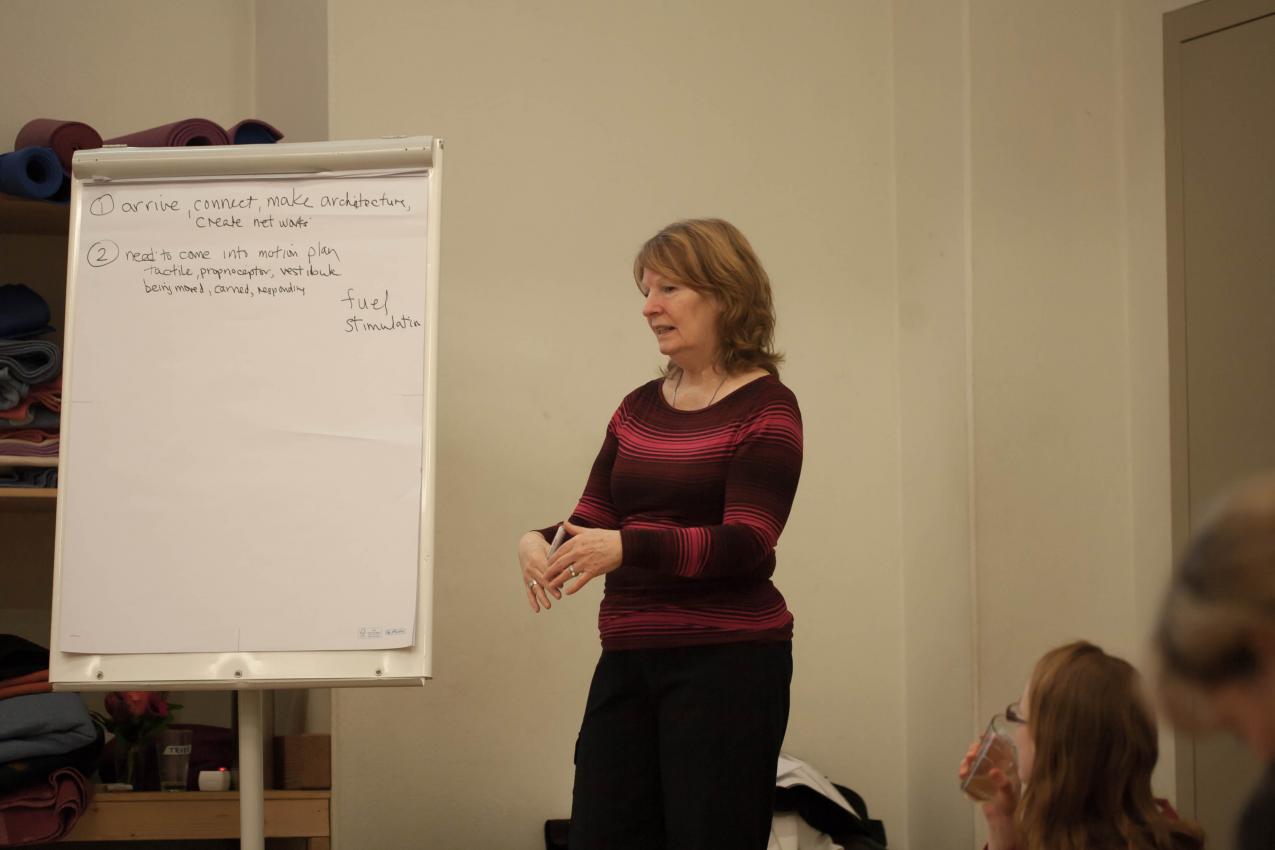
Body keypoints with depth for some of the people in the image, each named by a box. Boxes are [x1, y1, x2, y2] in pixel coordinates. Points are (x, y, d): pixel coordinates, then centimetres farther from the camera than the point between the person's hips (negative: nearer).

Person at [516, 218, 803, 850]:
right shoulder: (638, 408, 14)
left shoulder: (766, 407, -6)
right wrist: (541, 542, -11)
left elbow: (746, 543, -16)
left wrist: (626, 547, -29)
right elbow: (594, 520, 13)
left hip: (727, 661, -6)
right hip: (628, 659, 6)